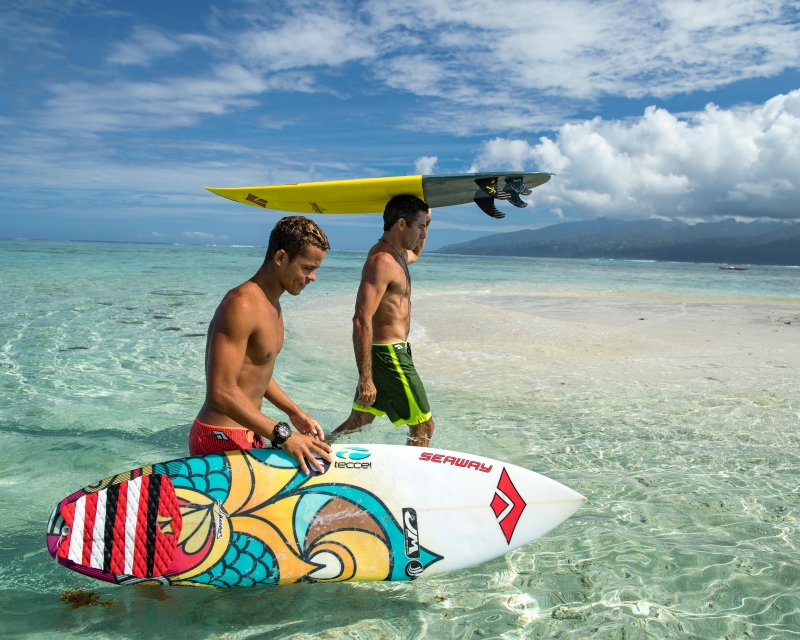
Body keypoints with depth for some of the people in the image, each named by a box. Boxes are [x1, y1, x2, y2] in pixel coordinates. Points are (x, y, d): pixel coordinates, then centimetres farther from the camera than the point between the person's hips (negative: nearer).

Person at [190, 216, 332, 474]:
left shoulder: (271, 303, 10)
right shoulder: (241, 305, -22)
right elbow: (222, 391, -29)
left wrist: (293, 411, 13)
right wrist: (282, 435, -33)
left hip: (250, 433, 10)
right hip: (223, 438, -9)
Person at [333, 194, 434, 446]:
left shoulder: (397, 255, 12)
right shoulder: (382, 261, -20)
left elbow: (415, 254, 39)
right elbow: (362, 320, -27)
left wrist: (424, 216, 21)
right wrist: (365, 378, -28)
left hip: (392, 351, 10)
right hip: (389, 355, -10)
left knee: (358, 422, 17)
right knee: (423, 428, 1)